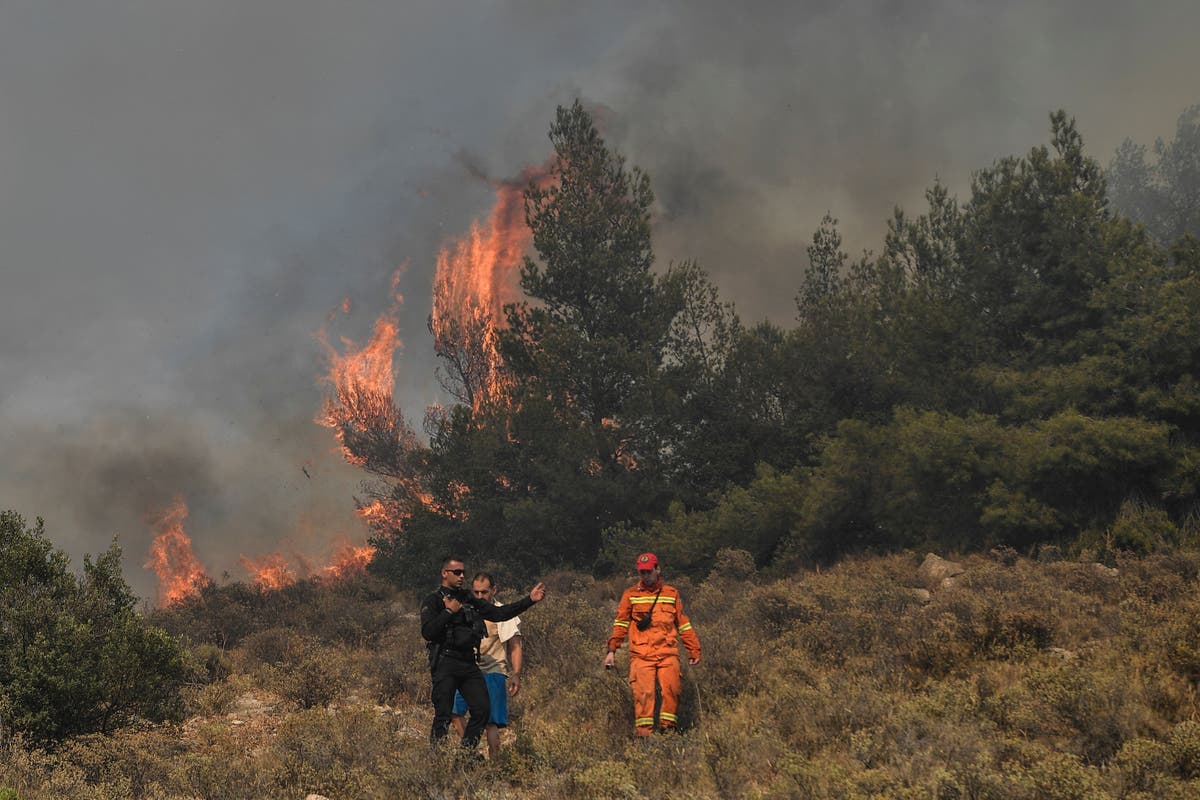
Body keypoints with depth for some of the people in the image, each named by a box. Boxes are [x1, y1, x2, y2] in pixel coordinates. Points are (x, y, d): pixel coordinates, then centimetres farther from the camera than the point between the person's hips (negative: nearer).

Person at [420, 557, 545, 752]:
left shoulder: (469, 600, 18)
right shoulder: (432, 602, 1)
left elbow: (499, 613, 13)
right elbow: (427, 632, -12)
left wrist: (529, 600, 8)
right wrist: (449, 612, -13)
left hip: (469, 664, 6)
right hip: (445, 664, -6)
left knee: (482, 709, -1)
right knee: (443, 715, -8)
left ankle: (467, 752, 10)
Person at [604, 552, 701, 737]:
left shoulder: (672, 593, 15)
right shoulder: (631, 595, 11)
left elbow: (683, 624, 19)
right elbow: (620, 624, 9)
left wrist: (694, 650, 17)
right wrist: (612, 650, 0)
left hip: (668, 654, 1)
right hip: (641, 655, -1)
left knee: (671, 689, -15)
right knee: (643, 693, -10)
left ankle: (668, 728, -5)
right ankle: (643, 733, -7)